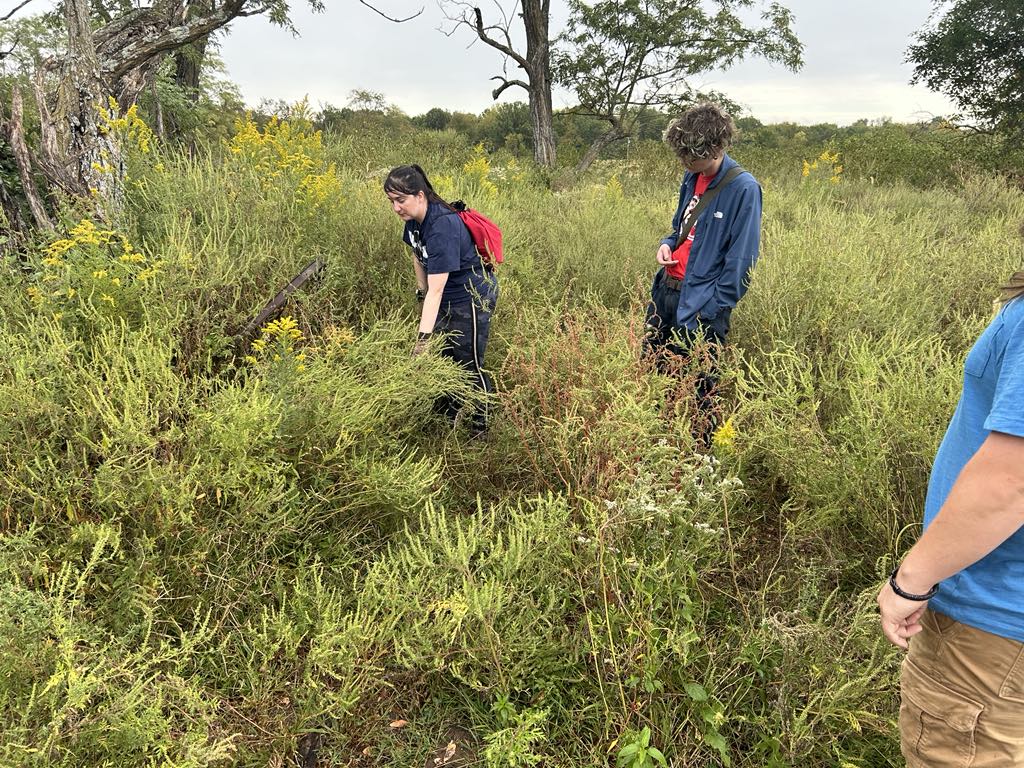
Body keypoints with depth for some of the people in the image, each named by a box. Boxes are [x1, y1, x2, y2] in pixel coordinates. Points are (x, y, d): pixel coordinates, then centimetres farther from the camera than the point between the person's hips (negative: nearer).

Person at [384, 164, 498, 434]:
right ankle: (447, 420, 33)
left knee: (469, 366, -1)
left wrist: (424, 336, -39)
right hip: (447, 299, 9)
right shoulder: (414, 219, -6)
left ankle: (482, 430, 17)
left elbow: (436, 289, -36)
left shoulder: (443, 226, -32)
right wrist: (421, 292, 14)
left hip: (473, 298, -9)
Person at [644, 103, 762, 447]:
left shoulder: (743, 189, -14)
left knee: (697, 394, 4)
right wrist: (668, 243, 0)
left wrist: (712, 310, -16)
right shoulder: (692, 179, 8)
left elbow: (741, 259, -14)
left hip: (701, 307, -8)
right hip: (665, 292, 8)